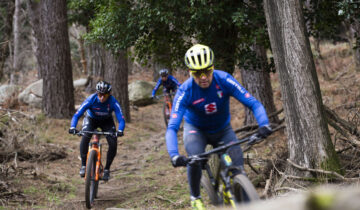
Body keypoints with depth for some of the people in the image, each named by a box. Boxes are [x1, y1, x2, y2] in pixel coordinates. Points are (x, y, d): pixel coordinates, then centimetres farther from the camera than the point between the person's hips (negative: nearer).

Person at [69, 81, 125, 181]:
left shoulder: (113, 102, -32)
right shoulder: (91, 100, -32)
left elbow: (121, 119, -34)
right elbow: (77, 115, -33)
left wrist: (120, 131, -54)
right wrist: (72, 127, -50)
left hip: (106, 121, 1)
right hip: (91, 119, -1)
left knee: (113, 143, -19)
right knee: (85, 138, -29)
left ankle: (107, 169, 0)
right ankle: (83, 165, -15)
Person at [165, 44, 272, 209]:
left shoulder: (224, 80, -27)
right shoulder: (185, 91, -29)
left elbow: (253, 103, -28)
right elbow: (172, 127, -35)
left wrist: (263, 124, -48)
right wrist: (174, 155, -52)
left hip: (222, 130, 1)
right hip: (196, 129, -1)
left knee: (237, 168, -21)